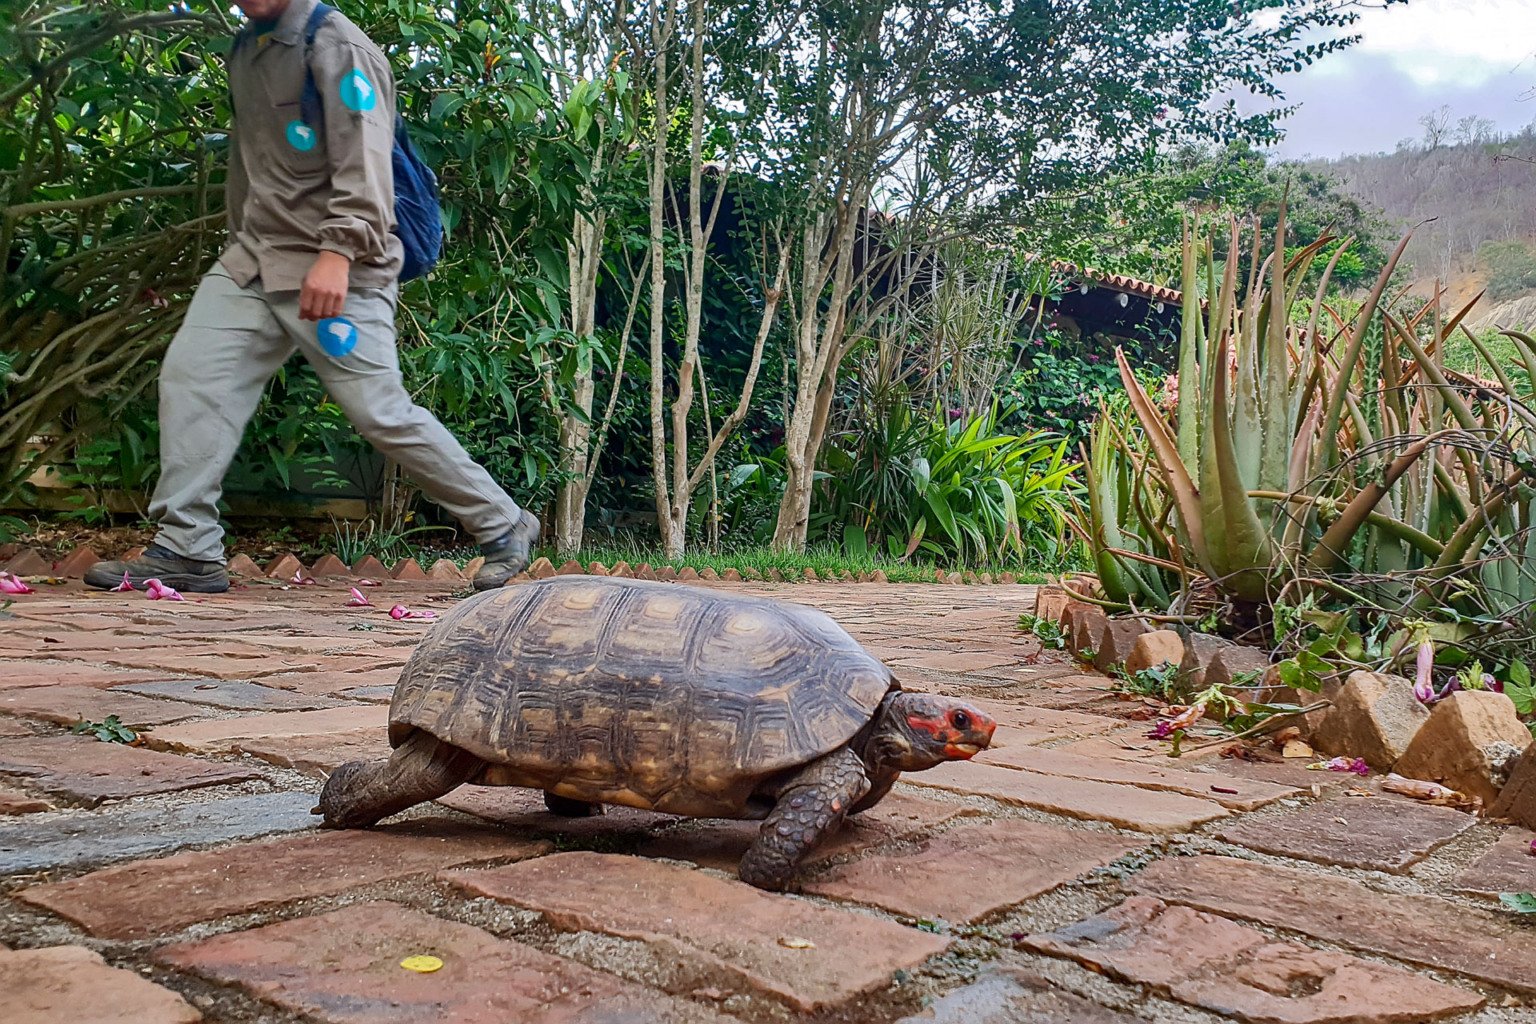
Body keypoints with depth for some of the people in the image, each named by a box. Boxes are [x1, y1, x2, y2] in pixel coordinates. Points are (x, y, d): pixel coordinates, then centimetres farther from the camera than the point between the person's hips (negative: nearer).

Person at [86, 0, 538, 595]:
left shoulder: (337, 48, -8)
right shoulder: (246, 49, 18)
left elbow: (364, 164, -19)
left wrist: (337, 252, -31)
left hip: (335, 272, -8)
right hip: (253, 258, 8)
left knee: (381, 412, -10)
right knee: (190, 374, -6)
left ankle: (505, 529, 4)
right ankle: (187, 552, -1)